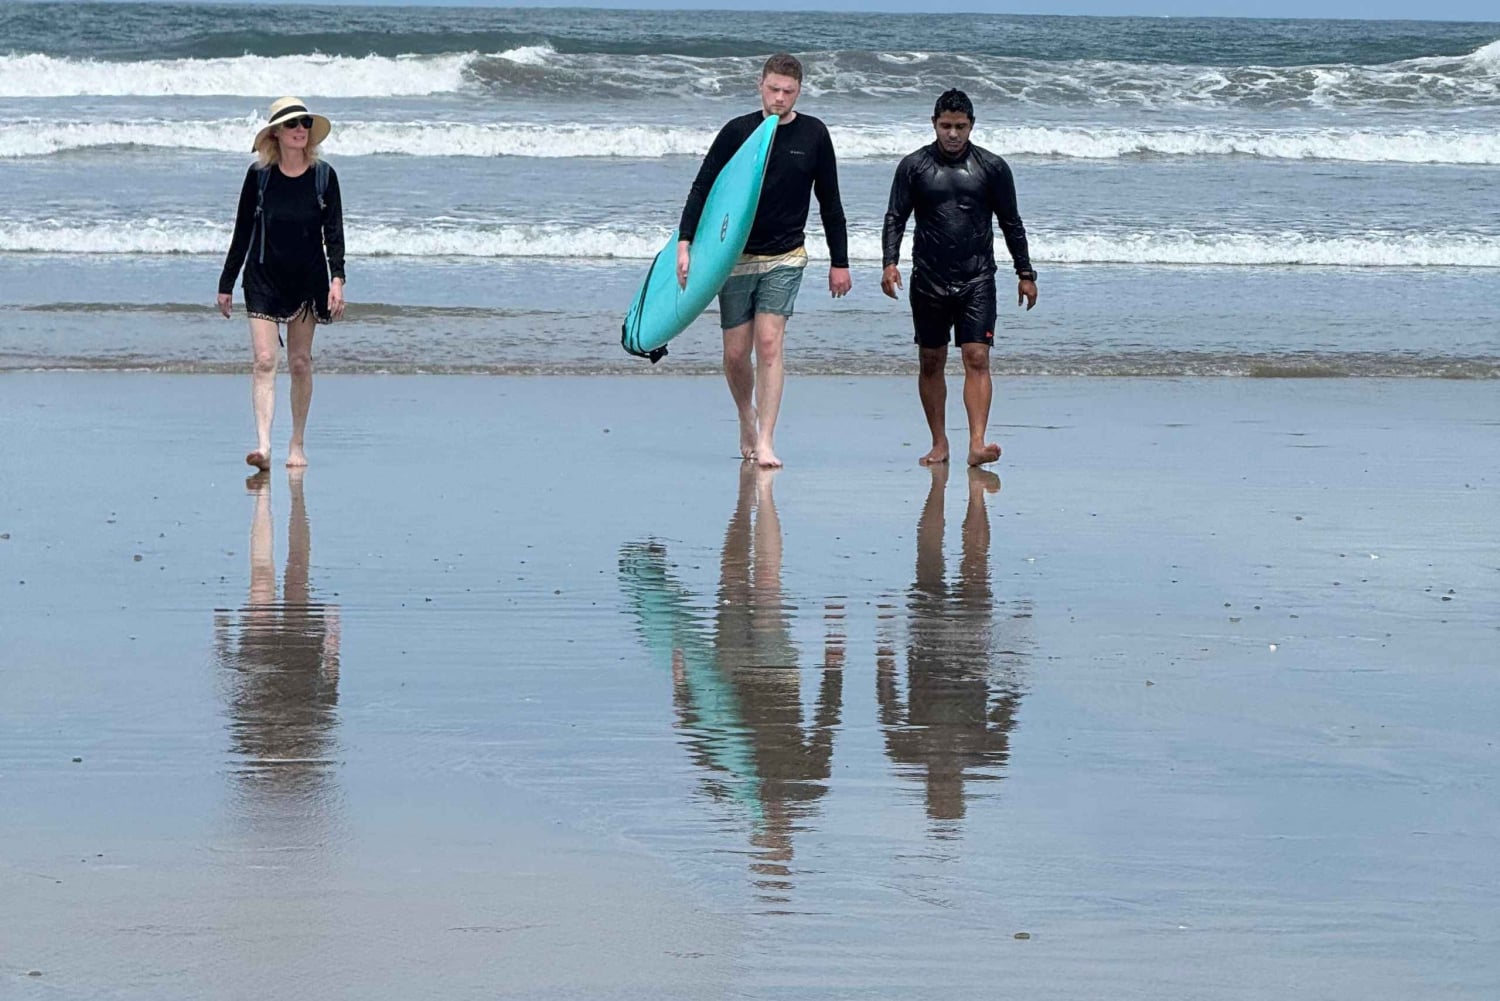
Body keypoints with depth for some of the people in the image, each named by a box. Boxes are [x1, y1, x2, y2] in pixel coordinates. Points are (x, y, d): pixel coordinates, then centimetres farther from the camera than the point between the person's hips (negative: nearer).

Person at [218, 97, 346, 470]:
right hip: (263, 279, -1)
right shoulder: (259, 175, -2)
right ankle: (263, 445, -20)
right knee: (264, 361, -11)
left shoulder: (323, 176, -1)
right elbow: (242, 232, 5)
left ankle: (297, 444, 18)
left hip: (307, 281, 1)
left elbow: (333, 232, -1)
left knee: (300, 363, 7)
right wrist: (226, 283, 7)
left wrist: (337, 278, -14)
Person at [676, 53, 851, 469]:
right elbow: (702, 189, -1)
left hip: (785, 259, -1)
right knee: (735, 354, 4)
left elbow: (829, 202, 9)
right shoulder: (737, 132, -2)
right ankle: (747, 421, 31)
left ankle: (765, 442, -15)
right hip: (736, 257, 1)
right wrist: (684, 243, -13)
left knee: (769, 344, -15)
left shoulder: (813, 135, 1)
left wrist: (840, 262, 10)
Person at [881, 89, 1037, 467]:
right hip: (928, 280, 1)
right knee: (931, 362, 6)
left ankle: (977, 444, -20)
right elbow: (895, 218, 4)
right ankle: (939, 443, 17)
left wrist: (1025, 273, 11)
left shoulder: (992, 167, 5)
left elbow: (1011, 223, 12)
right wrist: (890, 262, -11)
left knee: (977, 358, -12)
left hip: (977, 280, -1)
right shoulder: (914, 166, 4)